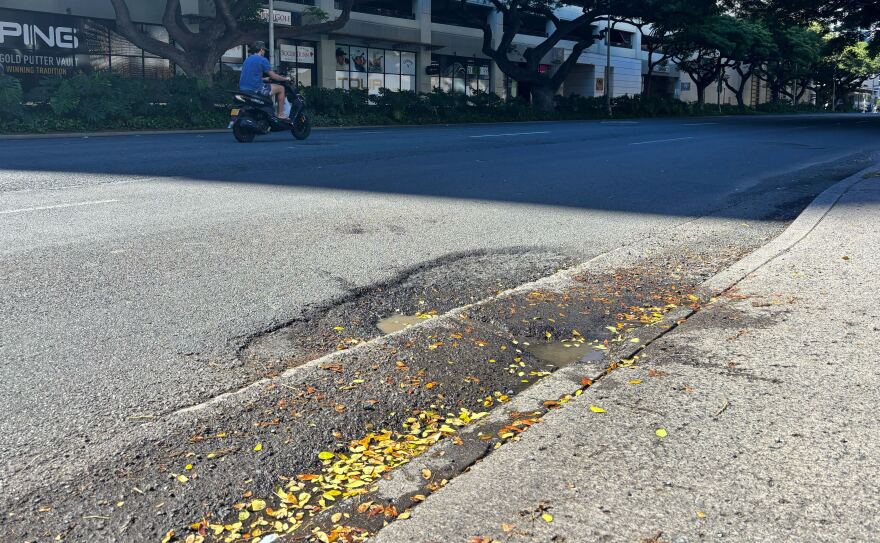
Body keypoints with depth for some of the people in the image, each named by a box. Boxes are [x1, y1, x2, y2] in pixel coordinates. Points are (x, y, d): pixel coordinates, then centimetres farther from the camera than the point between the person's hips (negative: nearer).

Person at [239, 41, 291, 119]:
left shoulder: (247, 60, 19)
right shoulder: (262, 60, -6)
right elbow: (273, 76, -5)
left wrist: (265, 79, 37)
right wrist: (285, 79, 12)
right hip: (255, 89, -9)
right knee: (281, 88, 6)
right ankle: (280, 114, 3)